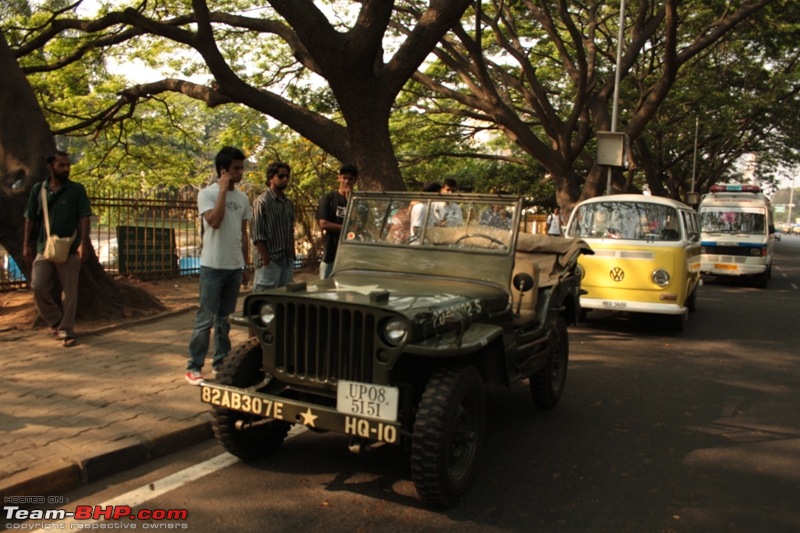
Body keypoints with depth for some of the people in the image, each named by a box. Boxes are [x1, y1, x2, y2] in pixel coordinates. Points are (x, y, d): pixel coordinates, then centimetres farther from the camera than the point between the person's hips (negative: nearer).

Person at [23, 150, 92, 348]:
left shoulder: (77, 190, 0)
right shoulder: (38, 189, 7)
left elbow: (84, 218, -5)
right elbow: (30, 219, 11)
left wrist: (83, 243, -15)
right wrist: (27, 244, 6)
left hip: (70, 249, -2)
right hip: (44, 248, 3)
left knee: (69, 292, 0)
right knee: (38, 287, -2)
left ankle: (66, 331, 10)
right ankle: (56, 321, 20)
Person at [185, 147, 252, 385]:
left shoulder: (242, 198, 10)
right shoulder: (207, 194, -7)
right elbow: (214, 221, -23)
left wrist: (245, 266, 13)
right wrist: (223, 190, -17)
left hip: (235, 267, 5)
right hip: (213, 266, -5)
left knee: (225, 318, 12)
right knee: (205, 319, -3)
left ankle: (221, 362, 20)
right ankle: (193, 367, 5)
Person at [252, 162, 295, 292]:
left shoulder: (289, 203, 15)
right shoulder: (262, 202, -7)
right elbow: (258, 237, -11)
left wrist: (292, 257, 12)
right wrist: (267, 261, -15)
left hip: (288, 261, 7)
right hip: (270, 262, -7)